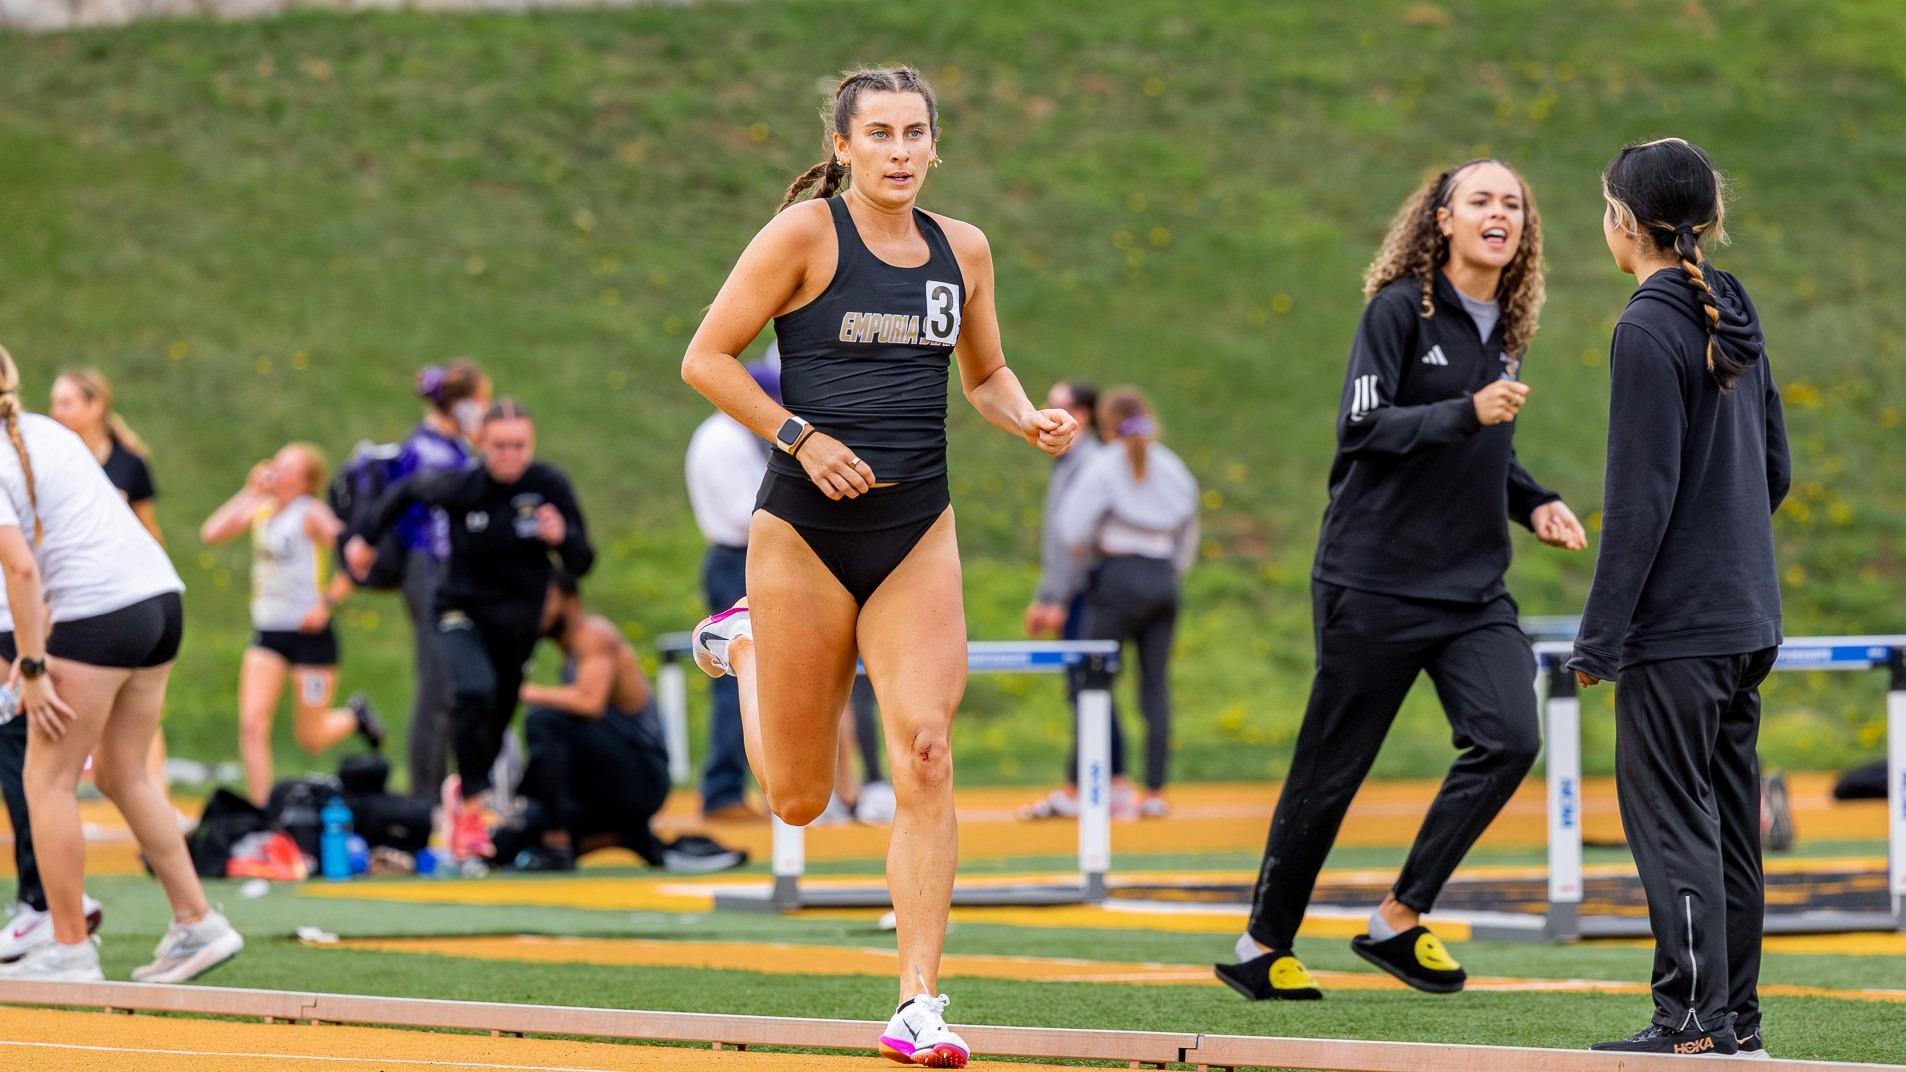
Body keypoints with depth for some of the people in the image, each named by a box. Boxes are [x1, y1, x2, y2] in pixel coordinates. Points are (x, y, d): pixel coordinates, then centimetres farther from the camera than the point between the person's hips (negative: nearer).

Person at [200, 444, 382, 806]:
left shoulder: (312, 514, -11)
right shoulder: (262, 511, 7)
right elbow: (212, 532, -5)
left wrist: (327, 603, -19)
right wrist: (249, 493, -4)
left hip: (310, 634, -5)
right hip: (267, 633, 5)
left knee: (309, 739, 4)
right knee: (252, 724, -10)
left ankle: (355, 715, 35)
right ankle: (260, 809, -6)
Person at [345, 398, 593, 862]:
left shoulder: (551, 486, -12)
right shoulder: (459, 487, -15)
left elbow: (582, 564, -6)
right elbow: (408, 490, 7)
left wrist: (562, 537, -27)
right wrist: (367, 537, 15)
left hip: (517, 626, 3)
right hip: (462, 614, -3)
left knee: (496, 721, 12)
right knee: (474, 691, -30)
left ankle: (463, 789, 43)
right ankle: (472, 804, -21)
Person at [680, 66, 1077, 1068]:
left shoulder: (961, 250, 8)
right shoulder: (805, 234, -7)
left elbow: (984, 372, 23)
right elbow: (706, 358, -6)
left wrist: (1029, 420, 1)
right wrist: (801, 437, -16)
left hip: (917, 535, 3)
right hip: (804, 528, -3)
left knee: (925, 757, -14)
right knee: (799, 799, 7)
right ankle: (745, 643, 40)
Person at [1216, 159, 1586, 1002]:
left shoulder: (1504, 329, 12)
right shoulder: (1400, 308, -7)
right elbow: (1360, 426, -16)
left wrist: (1533, 504, 10)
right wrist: (1467, 413, -26)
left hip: (1473, 586, 6)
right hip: (1376, 581, -6)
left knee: (1509, 737, -15)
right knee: (1332, 767, 1)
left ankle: (1398, 922, -3)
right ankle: (1264, 947, 16)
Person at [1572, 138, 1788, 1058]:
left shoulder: (1650, 331, -14)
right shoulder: (1734, 318, 11)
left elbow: (1640, 499, -17)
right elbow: (1774, 472, 17)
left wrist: (1600, 636, -15)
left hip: (1676, 626, -8)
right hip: (1745, 619, 8)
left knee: (1669, 815, -4)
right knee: (1727, 815, 12)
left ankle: (1694, 1017, -6)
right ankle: (1736, 1019, 15)